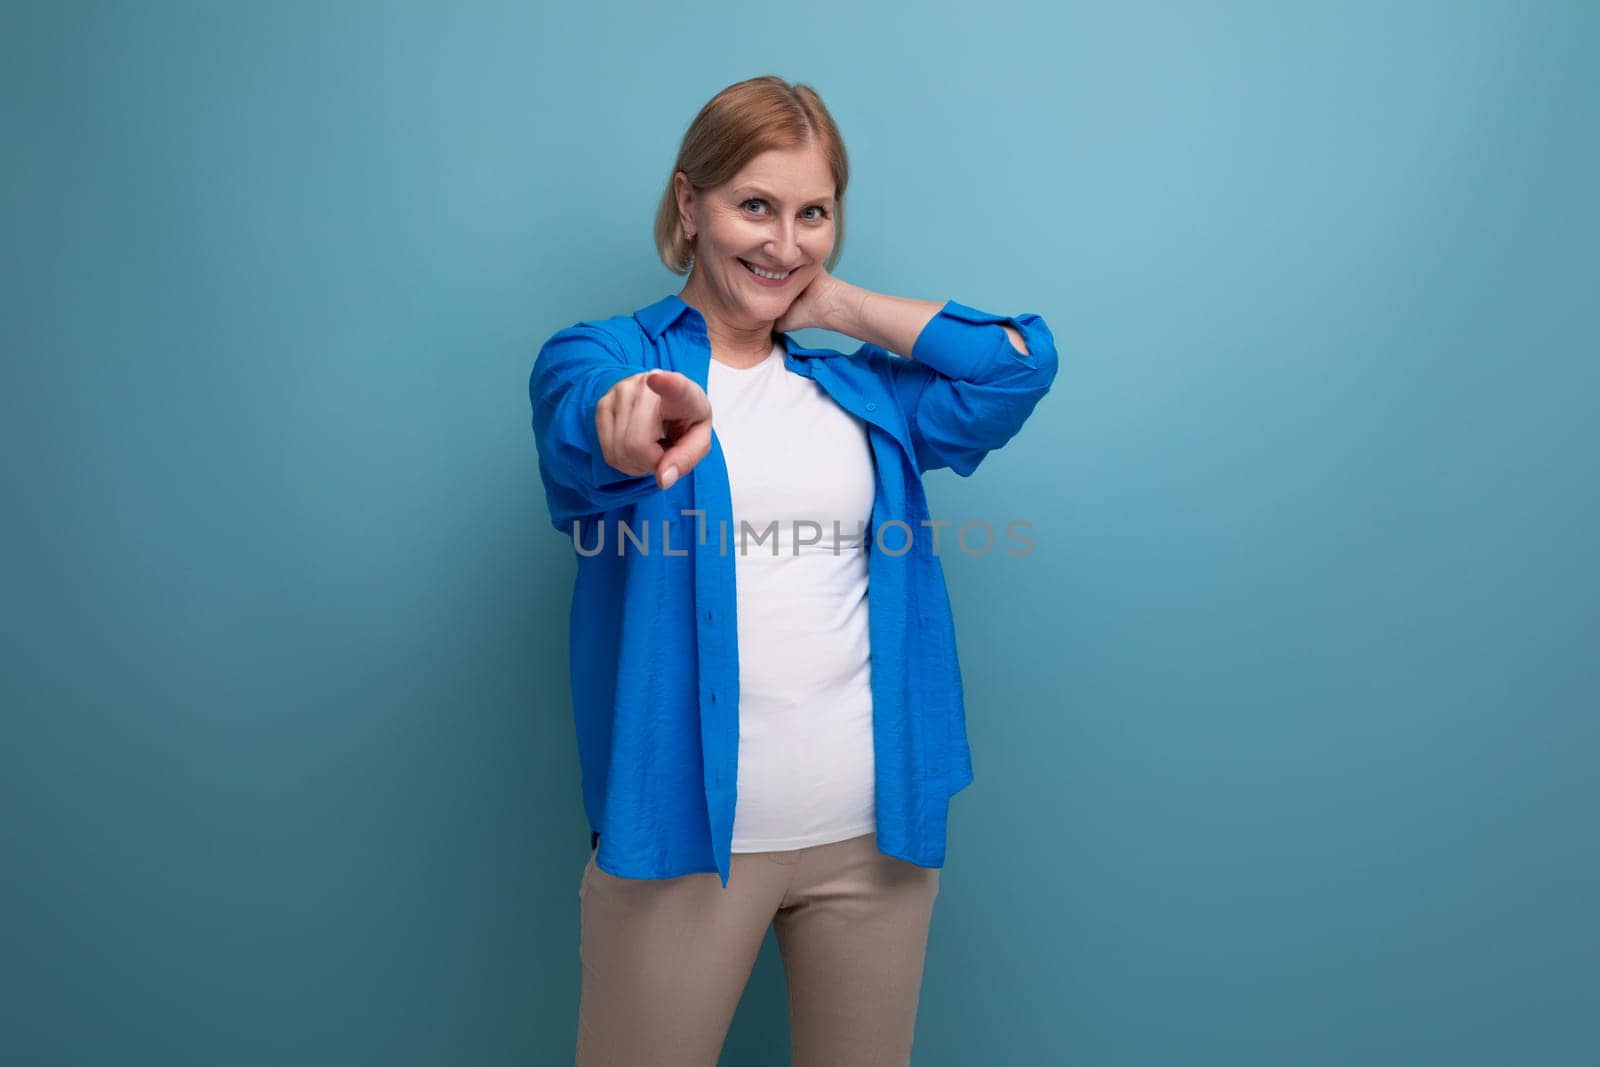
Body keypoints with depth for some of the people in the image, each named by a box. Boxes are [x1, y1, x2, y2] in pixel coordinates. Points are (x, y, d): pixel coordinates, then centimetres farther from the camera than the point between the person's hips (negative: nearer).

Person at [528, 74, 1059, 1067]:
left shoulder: (863, 387, 11)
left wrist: (839, 305, 3)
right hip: (685, 829, -3)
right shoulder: (602, 352, 0)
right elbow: (582, 425, -23)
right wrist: (652, 418, -47)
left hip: (872, 830, 4)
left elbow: (1022, 362, 1)